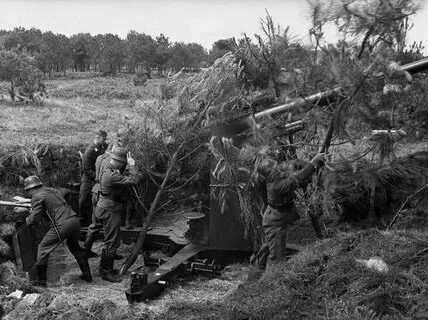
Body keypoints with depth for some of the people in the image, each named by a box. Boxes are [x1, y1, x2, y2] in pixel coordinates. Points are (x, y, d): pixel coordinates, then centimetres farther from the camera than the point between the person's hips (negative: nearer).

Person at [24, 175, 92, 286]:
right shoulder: (53, 191, 23)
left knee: (43, 248, 10)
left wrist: (27, 220, 18)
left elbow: (35, 217, -4)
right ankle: (87, 274, 34)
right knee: (75, 247, 29)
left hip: (62, 225, -8)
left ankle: (41, 281, 15)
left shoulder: (37, 196, 1)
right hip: (75, 220, 8)